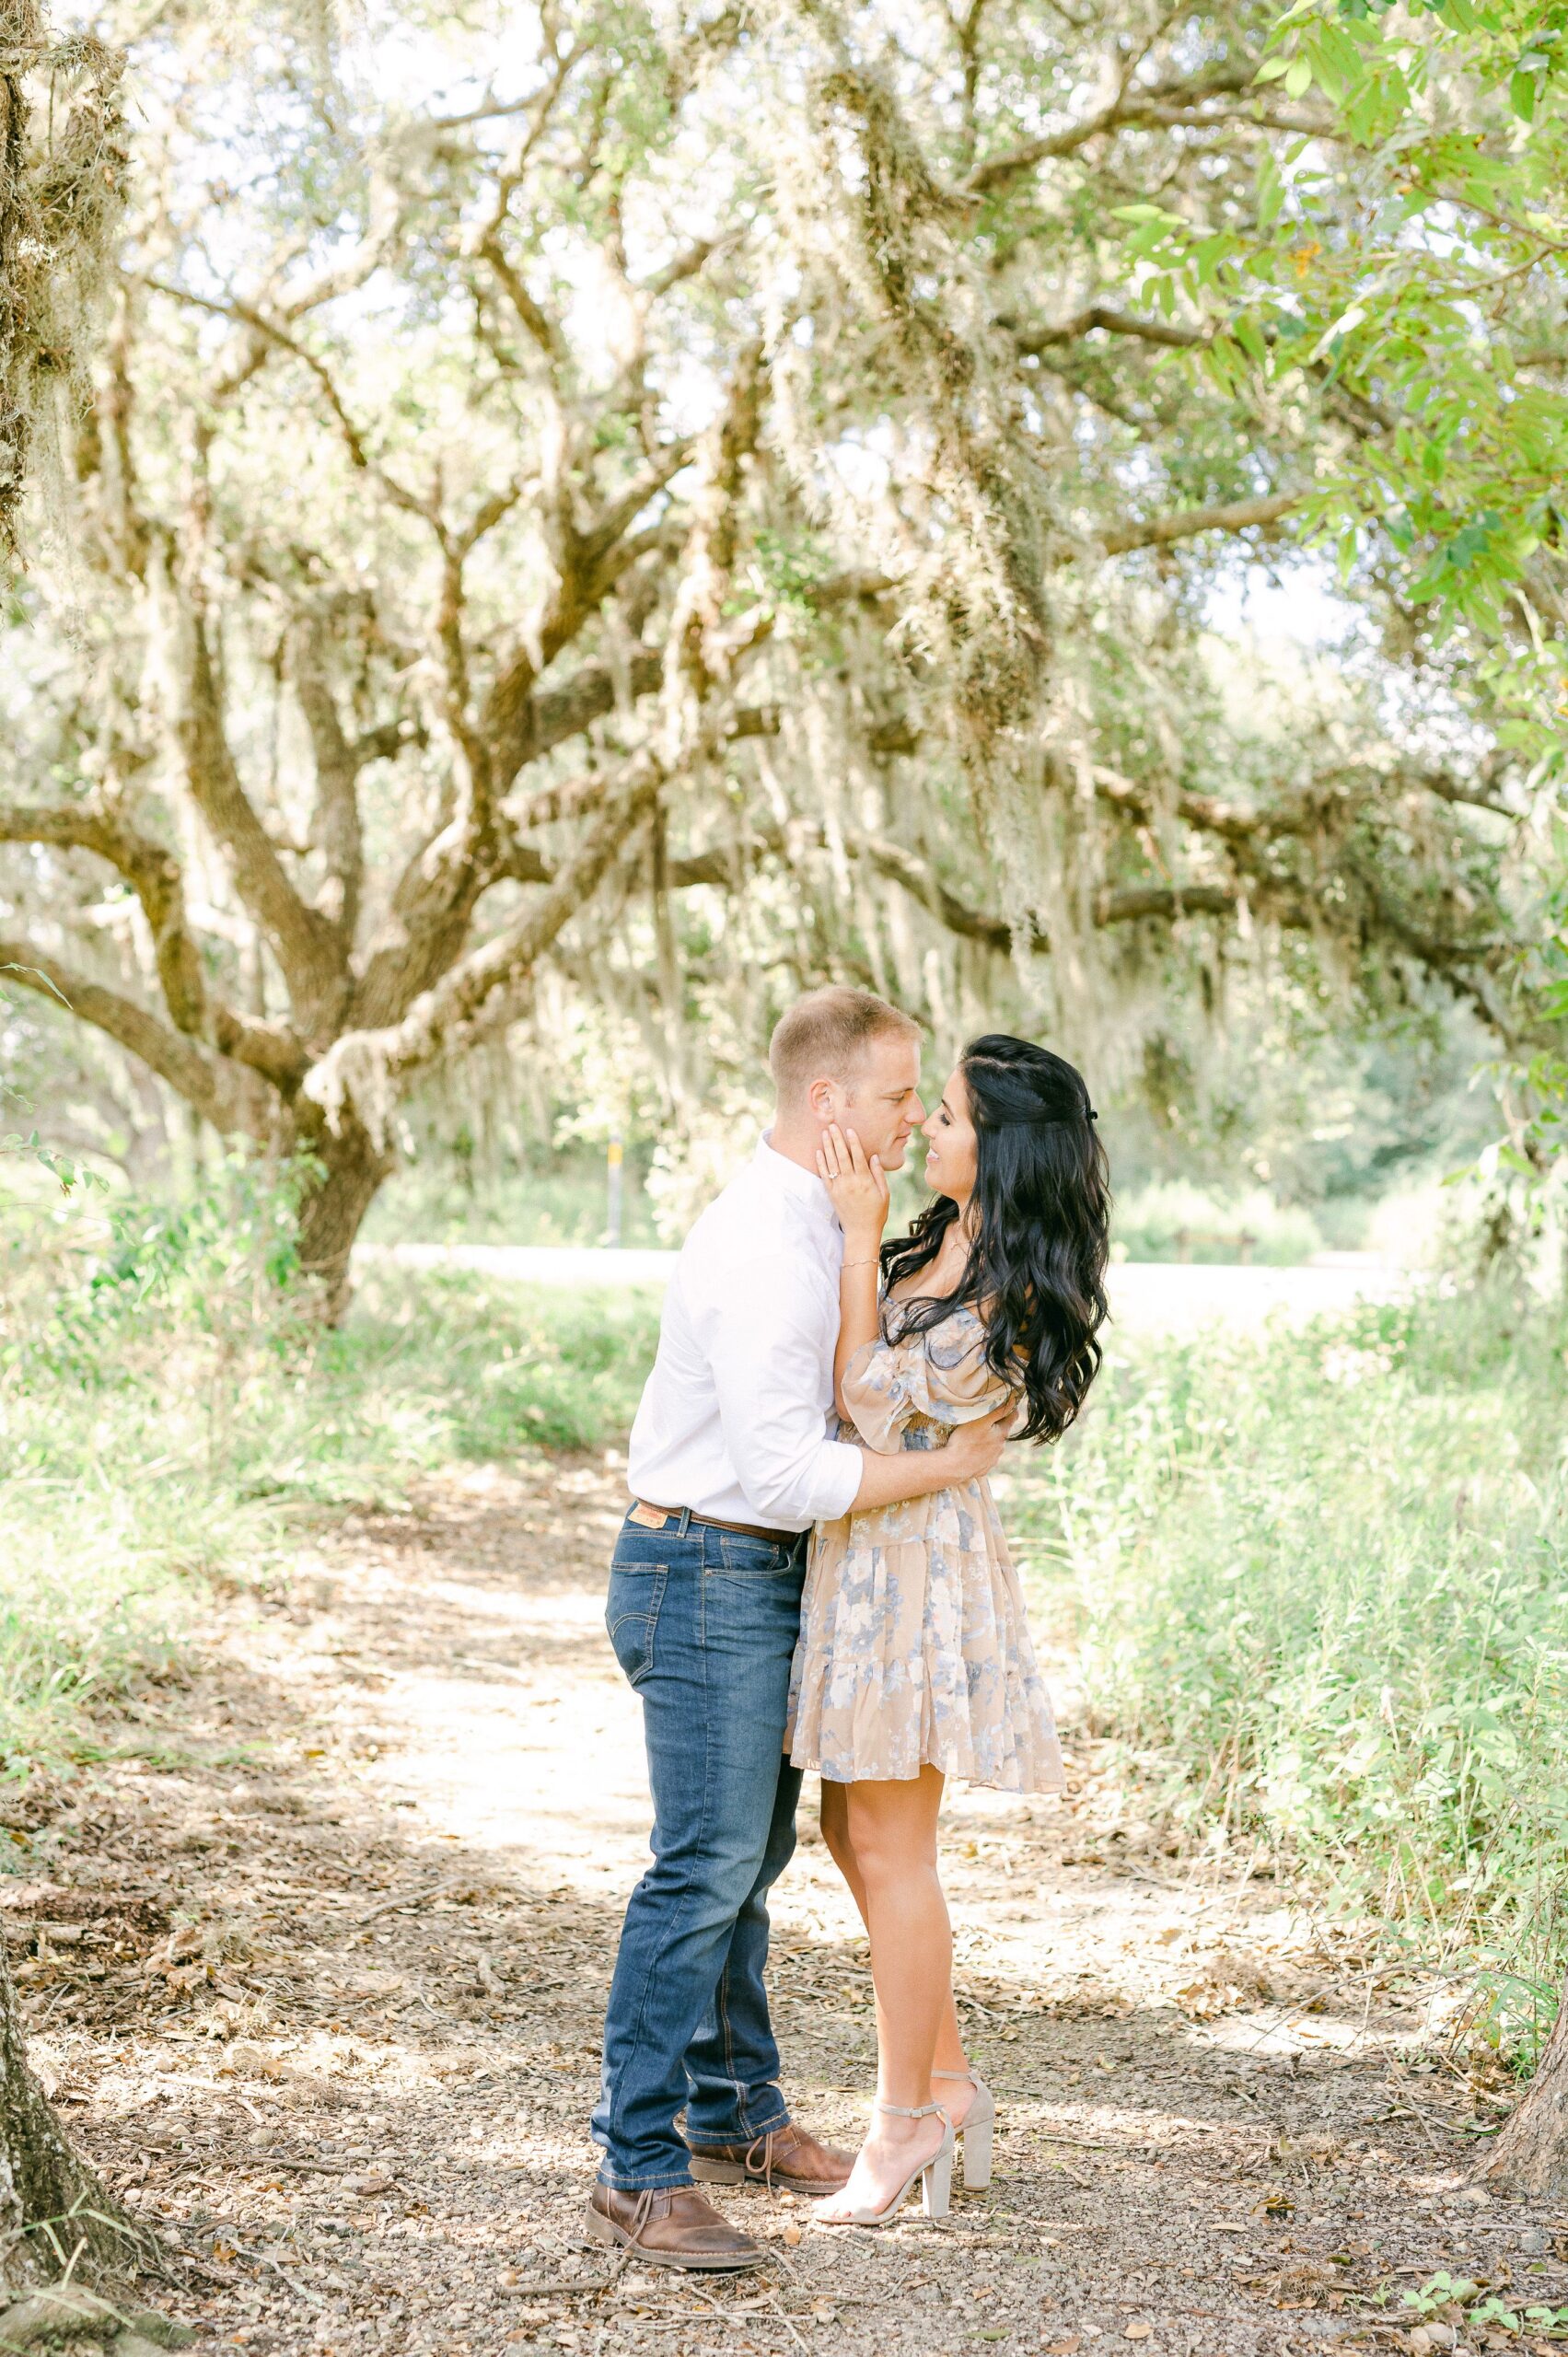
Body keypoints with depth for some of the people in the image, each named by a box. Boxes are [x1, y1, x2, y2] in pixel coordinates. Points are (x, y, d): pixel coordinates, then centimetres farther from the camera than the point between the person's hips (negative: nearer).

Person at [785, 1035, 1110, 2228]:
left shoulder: (1007, 1301, -20)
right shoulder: (946, 1243, 8)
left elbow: (870, 1400, -16)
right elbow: (875, 1377, 18)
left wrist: (859, 1234, -18)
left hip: (918, 1554, -10)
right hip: (872, 1547, 10)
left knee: (890, 1847, -1)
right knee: (855, 1830, 15)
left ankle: (906, 2124, 12)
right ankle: (949, 2082, 26)